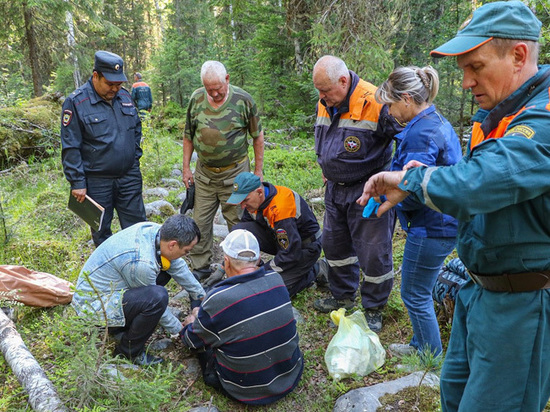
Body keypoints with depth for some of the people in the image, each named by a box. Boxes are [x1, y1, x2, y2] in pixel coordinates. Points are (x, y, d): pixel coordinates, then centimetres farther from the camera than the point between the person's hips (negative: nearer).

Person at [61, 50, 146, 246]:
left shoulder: (125, 96, 5)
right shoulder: (76, 102, -11)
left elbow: (136, 129, 17)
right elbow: (70, 148, -11)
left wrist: (135, 158, 12)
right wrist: (77, 182, -12)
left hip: (130, 176, 4)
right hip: (97, 181, -4)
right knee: (101, 231, 11)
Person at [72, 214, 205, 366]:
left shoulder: (155, 229, -9)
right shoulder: (141, 263, -33)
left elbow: (179, 266, 6)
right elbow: (155, 302, -17)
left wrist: (201, 295, 13)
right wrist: (179, 329, -2)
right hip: (93, 302, -9)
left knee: (165, 268, 10)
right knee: (158, 296, -30)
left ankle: (120, 323, 15)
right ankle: (128, 352, -6)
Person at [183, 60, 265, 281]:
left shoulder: (243, 100, -9)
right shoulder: (196, 99, -1)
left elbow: (257, 136, -2)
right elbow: (188, 136, 9)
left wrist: (258, 171, -1)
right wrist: (186, 168, 7)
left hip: (234, 172, -3)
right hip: (204, 173, 3)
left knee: (238, 222, 5)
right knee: (200, 221, 9)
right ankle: (200, 266, 24)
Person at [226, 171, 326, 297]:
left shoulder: (280, 208, -34)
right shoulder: (253, 200, -9)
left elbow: (290, 254, -30)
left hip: (306, 247, -7)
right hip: (281, 240, 7)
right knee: (238, 230, -15)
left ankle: (316, 270, 0)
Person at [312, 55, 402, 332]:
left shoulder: (374, 103, -21)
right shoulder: (325, 103, 3)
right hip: (335, 189, 8)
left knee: (373, 253, 3)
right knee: (335, 244, 19)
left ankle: (373, 310, 23)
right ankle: (343, 296, 40)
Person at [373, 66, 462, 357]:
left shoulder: (420, 133, -23)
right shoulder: (438, 122, 10)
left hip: (430, 229, -10)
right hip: (443, 222, 10)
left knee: (415, 295, 7)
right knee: (420, 291, 23)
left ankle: (431, 357, 26)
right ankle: (420, 344, 40)